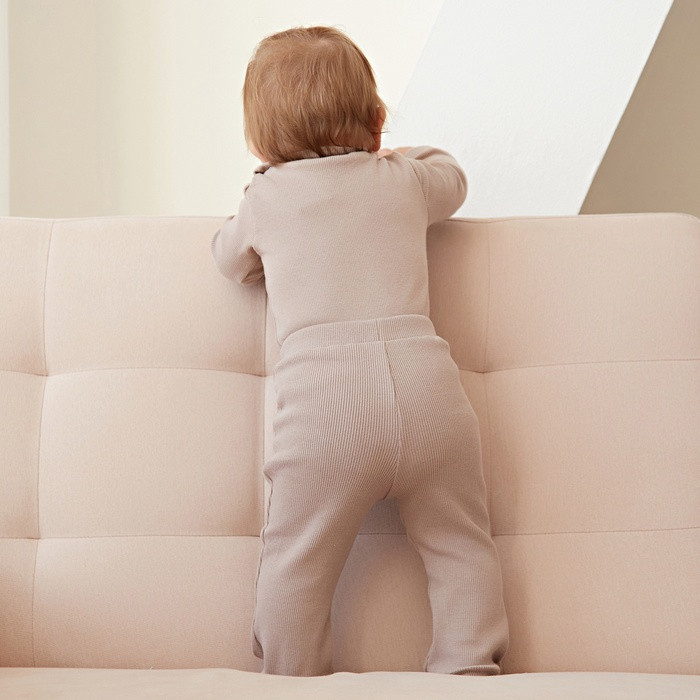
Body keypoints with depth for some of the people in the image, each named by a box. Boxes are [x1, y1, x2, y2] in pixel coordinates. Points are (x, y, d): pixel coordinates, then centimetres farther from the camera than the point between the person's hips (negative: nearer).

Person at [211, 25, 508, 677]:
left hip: (323, 391, -2)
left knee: (296, 561, 8)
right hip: (425, 380, 2)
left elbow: (229, 257, 33)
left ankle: (292, 684, 12)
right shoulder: (404, 180, 19)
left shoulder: (265, 198, 14)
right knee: (460, 545, 15)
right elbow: (451, 177, 42)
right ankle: (467, 667, 13)